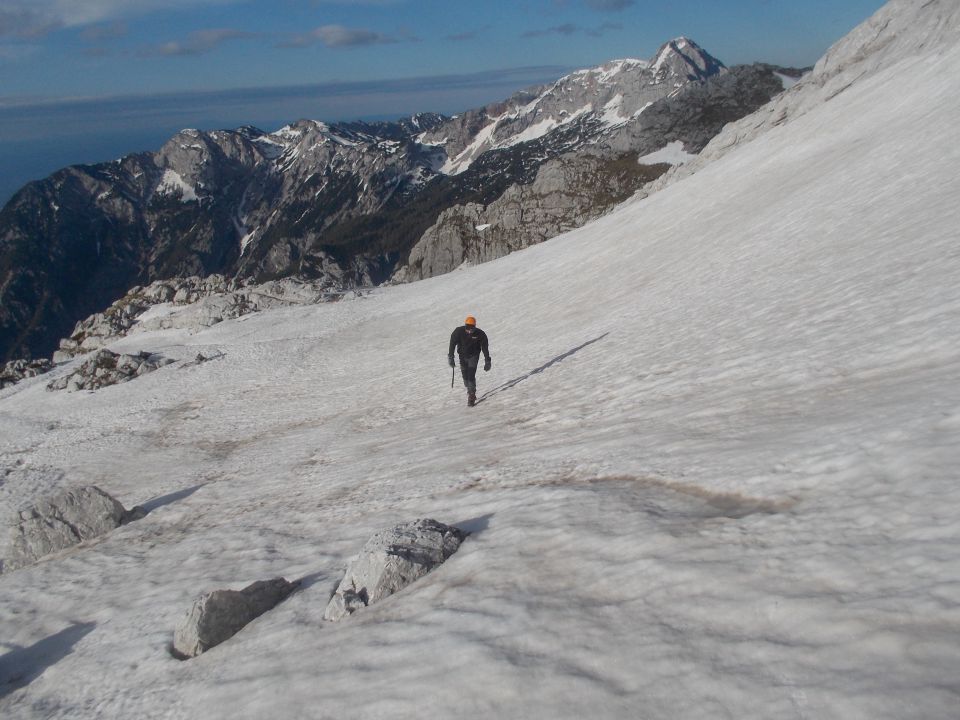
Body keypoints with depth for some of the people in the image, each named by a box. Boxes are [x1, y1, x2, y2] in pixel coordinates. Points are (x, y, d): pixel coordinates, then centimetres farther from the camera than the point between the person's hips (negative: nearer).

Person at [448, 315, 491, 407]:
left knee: (471, 376, -15)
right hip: (462, 356, 2)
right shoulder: (458, 332, -20)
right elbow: (452, 344, -8)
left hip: (474, 356, -2)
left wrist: (487, 362, -7)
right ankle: (470, 392, 30)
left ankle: (471, 397, -6)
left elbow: (485, 348, -10)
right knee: (465, 376, 7)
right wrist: (450, 358, -8)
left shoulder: (480, 334, -21)